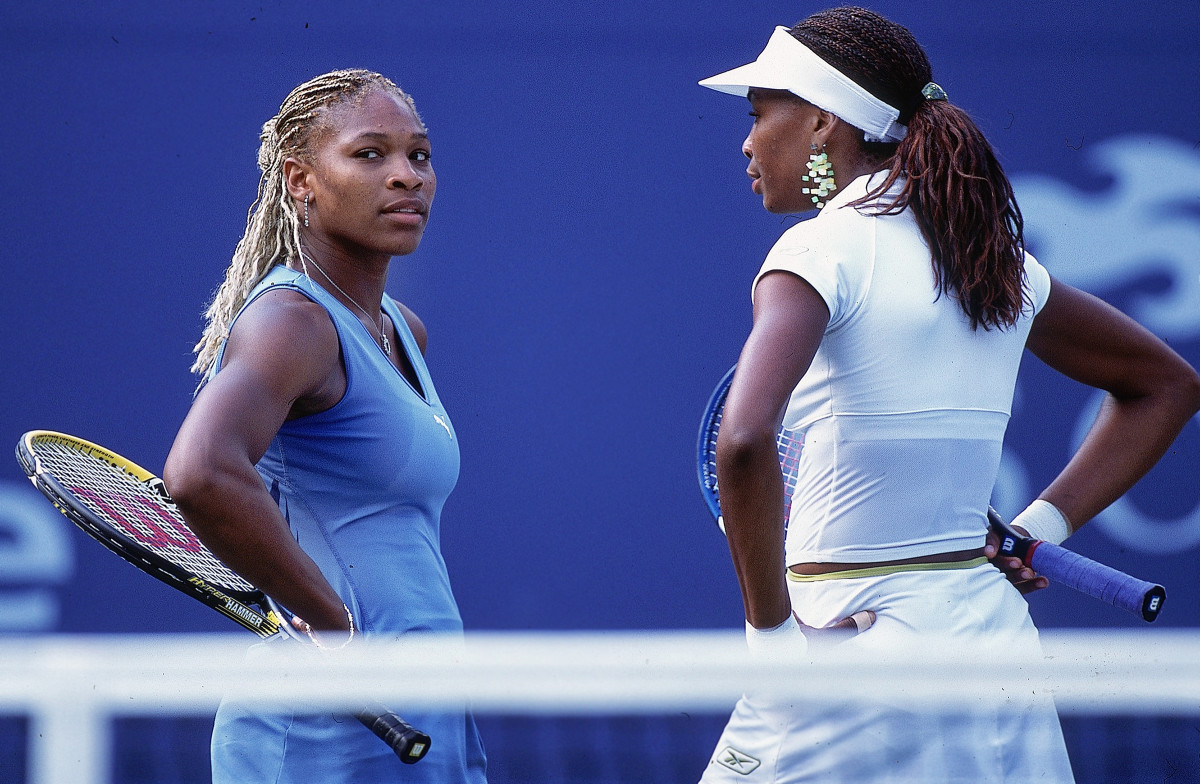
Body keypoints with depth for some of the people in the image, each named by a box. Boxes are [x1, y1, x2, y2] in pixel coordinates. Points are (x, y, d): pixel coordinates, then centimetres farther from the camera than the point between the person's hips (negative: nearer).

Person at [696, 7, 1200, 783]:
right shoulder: (997, 258, 11)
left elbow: (744, 441, -27)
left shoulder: (822, 249, -10)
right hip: (992, 630, 7)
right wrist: (1039, 528, 16)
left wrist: (769, 626, -17)